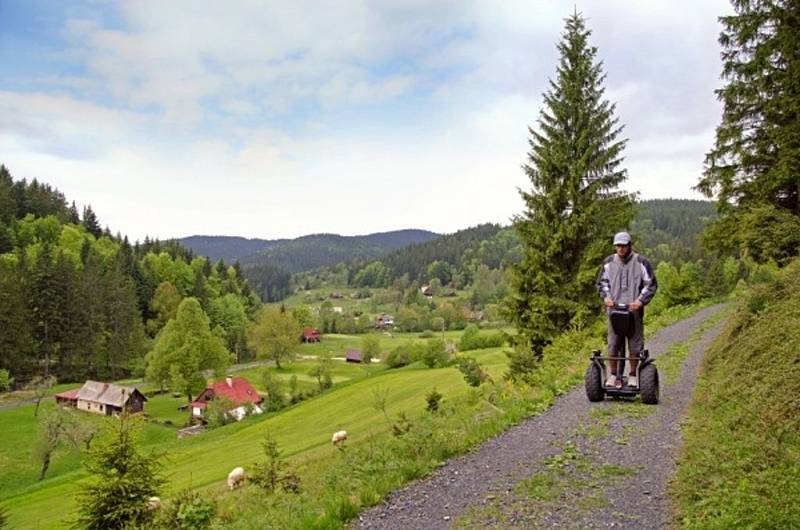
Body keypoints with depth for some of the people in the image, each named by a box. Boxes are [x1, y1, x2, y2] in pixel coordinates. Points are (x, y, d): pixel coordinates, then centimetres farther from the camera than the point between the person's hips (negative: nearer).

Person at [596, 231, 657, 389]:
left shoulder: (641, 262, 0)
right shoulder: (609, 262, 8)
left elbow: (651, 284, 3)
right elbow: (602, 282, 18)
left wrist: (640, 300, -10)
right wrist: (606, 296, 1)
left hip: (634, 310, -2)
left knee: (635, 344, 4)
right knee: (613, 344, 2)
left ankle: (633, 375, 18)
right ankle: (613, 375, 15)